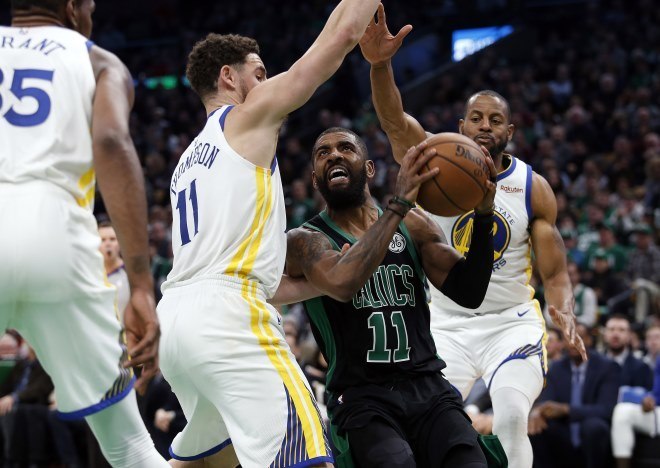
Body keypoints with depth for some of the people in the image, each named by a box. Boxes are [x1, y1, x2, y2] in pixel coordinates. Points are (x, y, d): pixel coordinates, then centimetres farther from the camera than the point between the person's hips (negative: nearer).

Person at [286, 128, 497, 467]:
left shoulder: (412, 225, 13)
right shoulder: (304, 240, 0)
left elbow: (469, 293, 6)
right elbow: (342, 284, -23)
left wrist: (483, 215, -7)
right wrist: (399, 204, -23)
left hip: (429, 389, 3)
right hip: (361, 400, -3)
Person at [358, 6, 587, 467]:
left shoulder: (534, 188, -3)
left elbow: (555, 274, -1)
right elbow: (395, 121, -26)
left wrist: (564, 311, -25)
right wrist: (380, 64, -47)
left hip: (512, 324, 0)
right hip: (447, 323, 0)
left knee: (512, 418, -23)